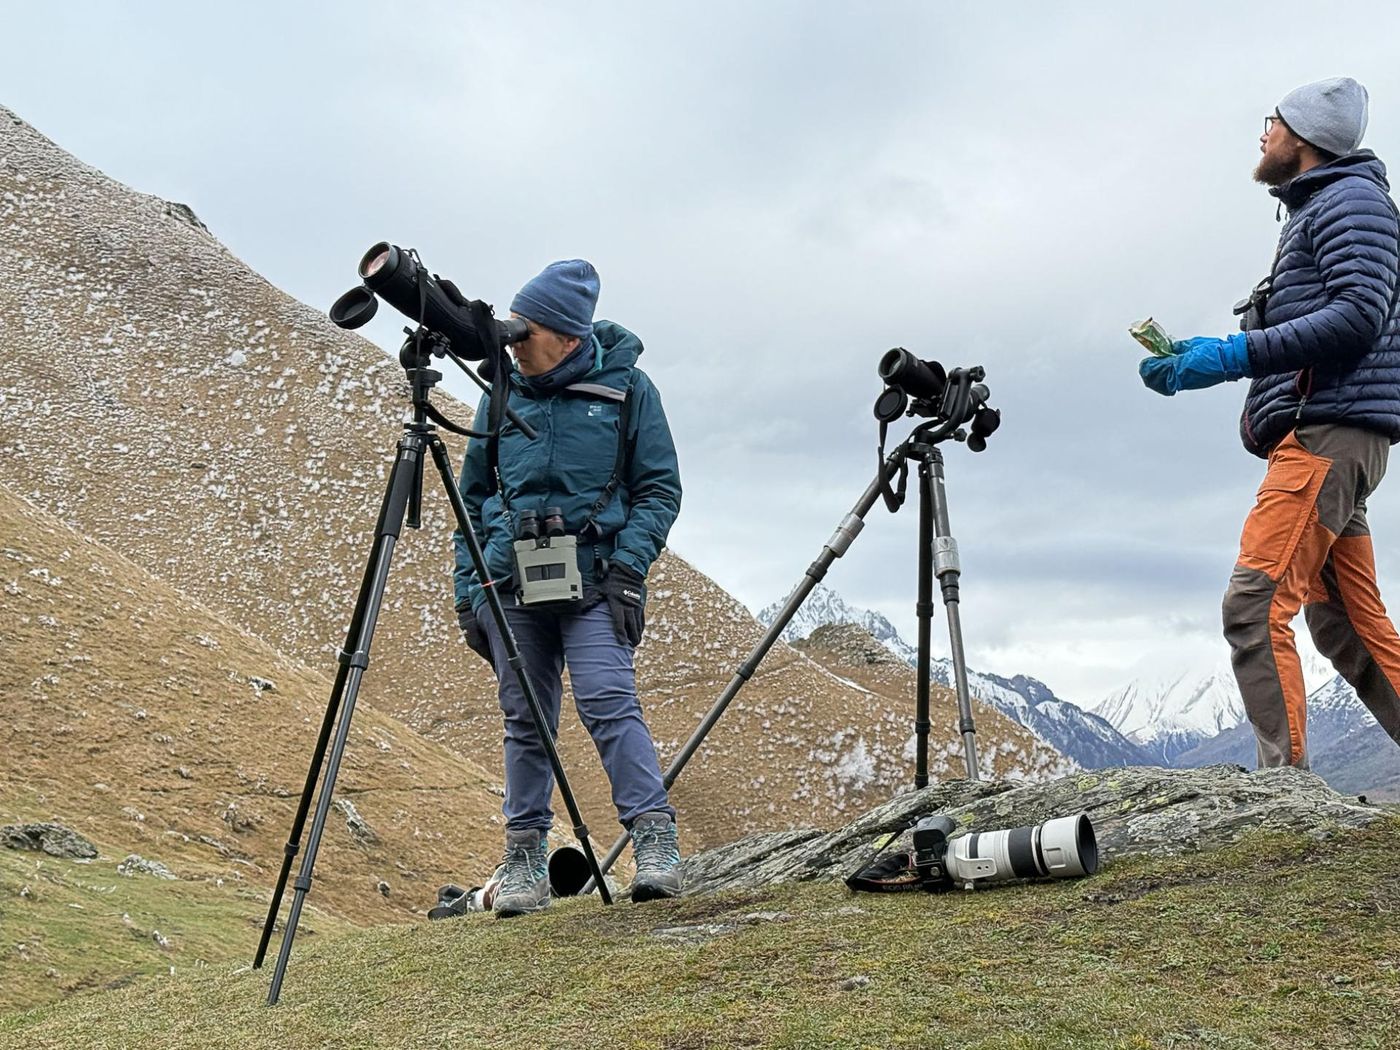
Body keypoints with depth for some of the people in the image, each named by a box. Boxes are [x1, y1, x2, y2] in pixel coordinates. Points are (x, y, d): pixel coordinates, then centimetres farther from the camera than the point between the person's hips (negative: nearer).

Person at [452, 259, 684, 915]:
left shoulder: (625, 387, 1)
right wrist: (467, 588, 9)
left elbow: (660, 488, 1)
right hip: (510, 583, 3)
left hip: (592, 579, -3)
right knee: (525, 720, 6)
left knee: (608, 701, -17)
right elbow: (474, 498, 16)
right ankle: (526, 861, 14)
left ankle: (655, 841, -13)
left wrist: (628, 566, -12)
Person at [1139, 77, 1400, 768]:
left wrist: (1235, 354, -20)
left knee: (1254, 605, -18)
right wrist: (1199, 361, 13)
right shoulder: (1312, 212, 27)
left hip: (1329, 428, -11)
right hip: (1317, 436, 11)